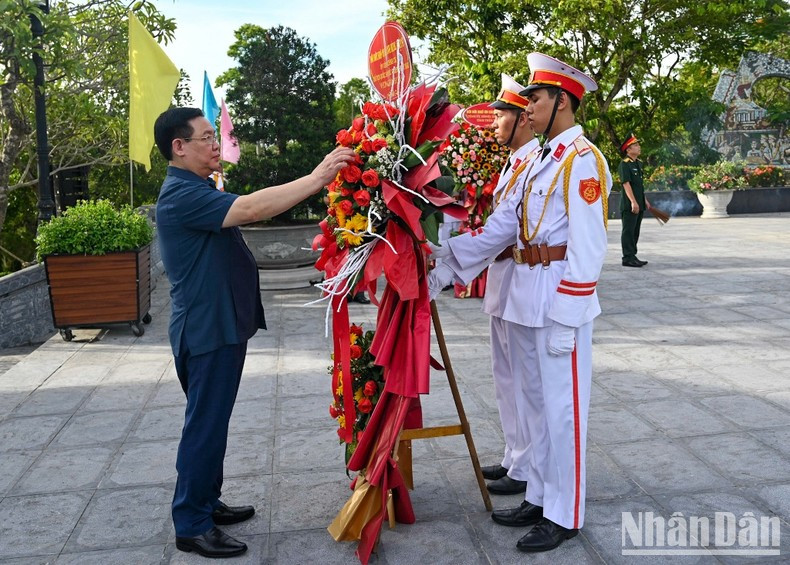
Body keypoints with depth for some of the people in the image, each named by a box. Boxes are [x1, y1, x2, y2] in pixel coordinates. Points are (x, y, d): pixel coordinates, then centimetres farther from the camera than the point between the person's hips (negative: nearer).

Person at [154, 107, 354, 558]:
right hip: (207, 330, -10)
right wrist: (316, 178, -32)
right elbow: (251, 208, -32)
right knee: (205, 426, -1)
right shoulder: (180, 194, -20)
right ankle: (192, 526, 12)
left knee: (213, 421, 18)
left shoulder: (198, 191, 15)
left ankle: (207, 503, 32)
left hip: (222, 326, 10)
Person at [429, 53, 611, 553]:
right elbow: (503, 226, 12)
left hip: (561, 299, -9)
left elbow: (588, 247, -18)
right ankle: (539, 498, 32)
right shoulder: (543, 158, 15)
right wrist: (444, 263, 8)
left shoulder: (583, 160, -12)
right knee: (536, 401, 17)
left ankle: (564, 516, 18)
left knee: (562, 407, 2)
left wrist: (565, 319, -20)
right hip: (526, 296, 9)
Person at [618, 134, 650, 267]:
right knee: (628, 231, -4)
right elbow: (626, 184, -19)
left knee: (635, 231, 13)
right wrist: (633, 202, -23)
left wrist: (645, 200, 20)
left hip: (639, 204, 9)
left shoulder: (639, 163, 15)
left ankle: (632, 256, 20)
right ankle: (628, 258, 0)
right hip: (629, 205, -9)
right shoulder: (624, 164, -12)